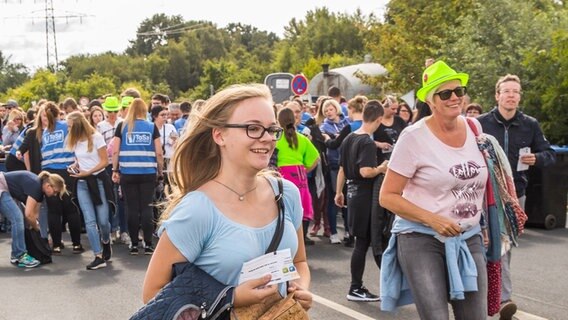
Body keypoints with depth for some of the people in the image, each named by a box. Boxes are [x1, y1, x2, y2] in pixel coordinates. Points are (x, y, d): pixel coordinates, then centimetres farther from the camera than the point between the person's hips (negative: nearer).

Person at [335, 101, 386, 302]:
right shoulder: (368, 143, -16)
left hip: (353, 191, 8)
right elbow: (365, 172, -27)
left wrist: (339, 192, 21)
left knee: (364, 240, 13)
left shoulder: (349, 139, 9)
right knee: (363, 242, 1)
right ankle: (356, 289, 7)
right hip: (365, 194, -8)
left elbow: (342, 169, 14)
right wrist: (381, 169, -9)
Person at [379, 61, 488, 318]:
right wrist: (432, 220, -20)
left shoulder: (474, 127, 4)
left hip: (469, 239, 5)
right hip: (422, 239, -5)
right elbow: (387, 197, -11)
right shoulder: (414, 137, -12)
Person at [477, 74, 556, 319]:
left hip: (516, 193, 3)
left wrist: (536, 158, -13)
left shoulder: (530, 125, 3)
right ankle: (504, 299, -10)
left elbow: (550, 155, 7)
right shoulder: (482, 123, -3)